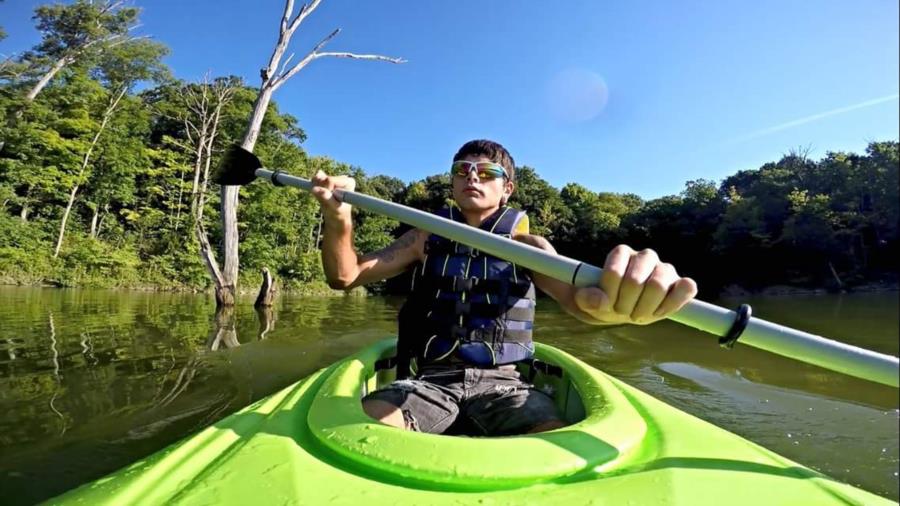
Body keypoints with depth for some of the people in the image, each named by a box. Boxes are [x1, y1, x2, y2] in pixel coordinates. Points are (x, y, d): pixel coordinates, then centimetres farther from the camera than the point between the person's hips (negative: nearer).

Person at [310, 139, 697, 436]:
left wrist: (615, 297, -43)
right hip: (430, 380, 1)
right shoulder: (424, 239, 8)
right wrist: (338, 220, -21)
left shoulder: (527, 244, 3)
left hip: (501, 383, 0)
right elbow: (345, 276, 1)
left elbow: (575, 296, -17)